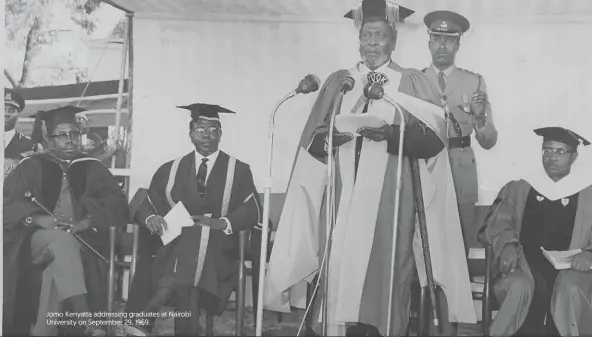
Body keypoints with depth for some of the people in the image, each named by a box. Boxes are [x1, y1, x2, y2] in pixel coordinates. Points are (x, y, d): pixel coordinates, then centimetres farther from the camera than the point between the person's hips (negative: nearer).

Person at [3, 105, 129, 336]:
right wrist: (39, 219, -20)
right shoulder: (32, 167, 8)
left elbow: (117, 204, 0)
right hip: (37, 240, -1)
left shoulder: (92, 168, 11)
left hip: (79, 242, 1)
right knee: (63, 241, -35)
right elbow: (8, 200, -3)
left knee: (57, 266, -32)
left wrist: (84, 223, -17)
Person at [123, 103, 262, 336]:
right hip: (173, 243, 2)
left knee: (198, 235, -38)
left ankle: (156, 302, -48)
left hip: (217, 245, -2)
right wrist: (151, 218, -12)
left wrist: (222, 223, -16)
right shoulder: (169, 171, 18)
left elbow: (252, 211, 1)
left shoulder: (238, 170, 11)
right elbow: (146, 206, 12)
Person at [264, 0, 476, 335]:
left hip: (390, 198, -2)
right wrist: (333, 135, -13)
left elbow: (432, 139, -5)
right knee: (340, 270, -4)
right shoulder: (339, 82, 14)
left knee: (386, 274, -5)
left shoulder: (413, 83, 7)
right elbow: (313, 141, 8)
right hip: (344, 195, 2)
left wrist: (390, 133, -20)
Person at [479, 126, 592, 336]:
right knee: (519, 287, -33)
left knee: (570, 291, -34)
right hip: (525, 262, 1)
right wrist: (507, 245, -12)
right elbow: (499, 222, 9)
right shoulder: (520, 187, 16)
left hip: (569, 267, -1)